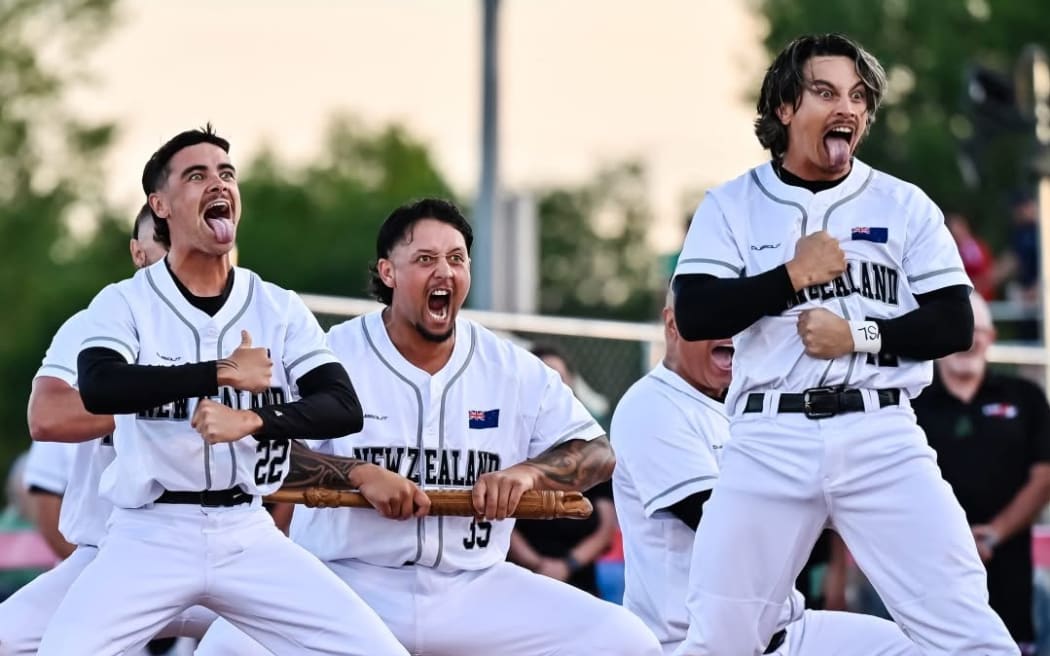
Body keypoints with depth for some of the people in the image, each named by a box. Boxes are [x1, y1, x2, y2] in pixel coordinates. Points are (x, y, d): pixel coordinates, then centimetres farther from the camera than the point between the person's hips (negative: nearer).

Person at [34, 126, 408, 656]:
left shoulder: (281, 309, 6)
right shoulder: (124, 303, -2)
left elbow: (345, 409, -7)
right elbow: (98, 388, -22)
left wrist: (252, 420, -24)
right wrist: (223, 372, -22)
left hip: (247, 537, 3)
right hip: (150, 536, -2)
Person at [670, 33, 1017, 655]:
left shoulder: (905, 206, 10)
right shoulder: (730, 206, 8)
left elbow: (955, 325, 4)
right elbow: (694, 316, -4)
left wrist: (861, 335, -8)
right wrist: (792, 276, -7)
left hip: (882, 438, 0)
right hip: (770, 441, 0)